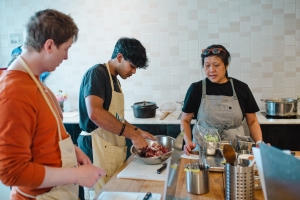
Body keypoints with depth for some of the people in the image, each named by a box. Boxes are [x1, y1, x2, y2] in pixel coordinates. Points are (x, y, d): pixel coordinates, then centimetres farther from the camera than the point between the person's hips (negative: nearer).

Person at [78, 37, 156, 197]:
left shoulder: (114, 80, 15)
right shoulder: (96, 73, -13)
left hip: (114, 149, 9)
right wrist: (132, 134, -23)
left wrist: (136, 131, 9)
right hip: (98, 149, -9)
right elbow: (95, 113, -28)